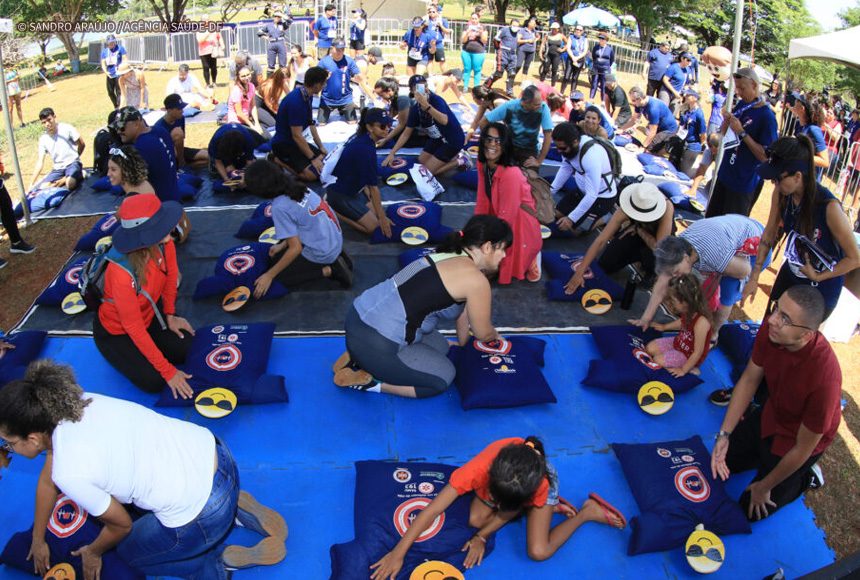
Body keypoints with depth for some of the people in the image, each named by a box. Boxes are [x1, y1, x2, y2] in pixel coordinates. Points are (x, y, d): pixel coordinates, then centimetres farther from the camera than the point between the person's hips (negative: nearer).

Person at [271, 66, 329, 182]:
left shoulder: (308, 95, 2)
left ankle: (283, 159, 10)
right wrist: (313, 158, -21)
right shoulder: (296, 102, -27)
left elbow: (311, 123, 10)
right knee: (311, 174, -23)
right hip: (283, 143, -10)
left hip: (295, 141, 10)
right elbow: (297, 135, -25)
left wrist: (321, 147, 7)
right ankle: (277, 160, -4)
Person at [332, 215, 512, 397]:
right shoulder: (476, 280, -14)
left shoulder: (450, 256, 13)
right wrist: (494, 335, 24)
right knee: (443, 377, 9)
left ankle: (357, 357, 15)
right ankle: (363, 380, 3)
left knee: (440, 347, 23)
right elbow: (483, 333, 1)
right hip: (374, 342, -9)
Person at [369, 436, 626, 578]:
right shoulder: (479, 469, -44)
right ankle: (548, 505, 2)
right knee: (475, 519, -20)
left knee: (538, 552, -17)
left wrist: (481, 538, -22)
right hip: (497, 479, 4)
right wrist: (398, 553, -40)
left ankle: (588, 511, 5)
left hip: (540, 481, -3)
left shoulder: (541, 485, -43)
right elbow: (432, 510, -41)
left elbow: (508, 513, -22)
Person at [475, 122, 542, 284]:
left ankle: (530, 256, 11)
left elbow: (506, 217, -26)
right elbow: (482, 201, 0)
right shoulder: (483, 165, -6)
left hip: (517, 229, -7)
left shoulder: (511, 174, -31)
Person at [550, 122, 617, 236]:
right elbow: (565, 169, 3)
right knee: (557, 214, 7)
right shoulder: (569, 145, -15)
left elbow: (592, 195, -34)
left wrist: (571, 218, -31)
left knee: (573, 228, -6)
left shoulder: (591, 155, -38)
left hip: (602, 197, -8)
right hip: (582, 189, 8)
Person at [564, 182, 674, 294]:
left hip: (661, 239, -2)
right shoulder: (626, 209, -34)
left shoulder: (666, 207, -42)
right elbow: (601, 240, -34)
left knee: (650, 251, -37)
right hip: (637, 232, 3)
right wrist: (579, 272, -38)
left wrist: (638, 229, -30)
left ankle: (652, 276, -2)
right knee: (605, 265, -9)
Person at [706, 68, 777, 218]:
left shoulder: (767, 116, -17)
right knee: (710, 220, 15)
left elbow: (765, 156, -21)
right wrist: (726, 121, -8)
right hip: (724, 175, 7)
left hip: (744, 183, -7)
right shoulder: (741, 105, 4)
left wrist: (742, 132, -25)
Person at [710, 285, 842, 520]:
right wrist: (724, 435, -14)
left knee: (751, 509, 7)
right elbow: (749, 379, -9)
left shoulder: (824, 376, -42)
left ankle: (805, 477, 26)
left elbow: (804, 447, -27)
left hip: (796, 439, -5)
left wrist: (764, 487, -13)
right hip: (771, 414, 5)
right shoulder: (770, 329, -27)